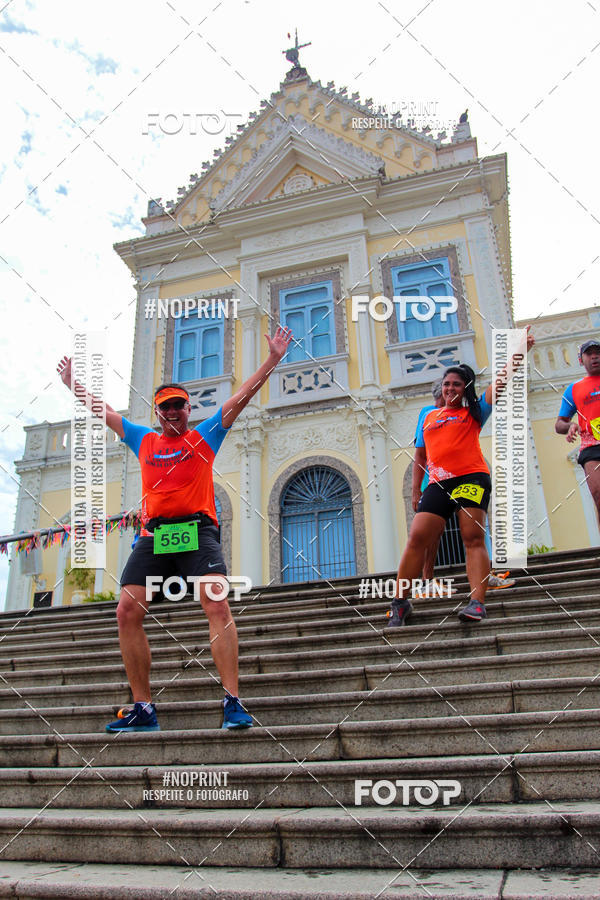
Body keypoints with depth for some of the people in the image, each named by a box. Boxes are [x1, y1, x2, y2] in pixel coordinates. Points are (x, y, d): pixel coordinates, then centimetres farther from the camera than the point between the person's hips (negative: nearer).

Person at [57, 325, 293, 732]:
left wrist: (273, 359, 9)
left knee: (217, 605, -20)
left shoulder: (205, 436, 15)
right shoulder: (144, 440, 22)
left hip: (197, 530, -3)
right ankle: (143, 709, 3)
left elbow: (243, 396, 12)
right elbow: (100, 408, 33)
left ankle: (233, 702, -17)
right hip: (154, 534, 4)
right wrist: (72, 382, 41)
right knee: (127, 612, -7)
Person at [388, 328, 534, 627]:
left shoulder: (473, 412, 13)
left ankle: (476, 603, -18)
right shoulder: (428, 417, 23)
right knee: (417, 538, -8)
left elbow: (499, 384, 0)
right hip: (438, 484, 3)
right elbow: (420, 456, 26)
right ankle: (401, 602, -2)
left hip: (472, 477, -2)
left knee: (473, 538, -12)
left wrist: (518, 353, -12)